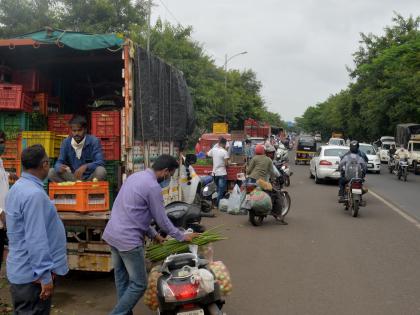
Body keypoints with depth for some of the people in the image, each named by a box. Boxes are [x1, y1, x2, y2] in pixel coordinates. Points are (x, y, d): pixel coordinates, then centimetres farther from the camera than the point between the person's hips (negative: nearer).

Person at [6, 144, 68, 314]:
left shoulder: (18, 187, 6)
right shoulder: (34, 194, -25)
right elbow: (36, 240, -26)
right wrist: (44, 276, -21)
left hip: (21, 269, 10)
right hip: (33, 274, -10)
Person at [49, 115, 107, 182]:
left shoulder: (94, 141, -10)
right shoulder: (66, 142, 0)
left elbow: (100, 162, -20)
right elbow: (59, 163, -3)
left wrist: (85, 166, -39)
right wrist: (60, 168, -29)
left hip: (89, 177, -3)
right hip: (73, 178, 3)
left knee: (101, 171, -33)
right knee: (51, 172, -16)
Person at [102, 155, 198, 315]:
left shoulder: (135, 176, 12)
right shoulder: (153, 187, -16)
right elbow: (161, 219, -9)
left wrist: (152, 234, 22)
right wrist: (181, 237, 5)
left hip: (112, 234, 10)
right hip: (128, 240, -10)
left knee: (122, 277, 19)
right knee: (139, 284, 2)